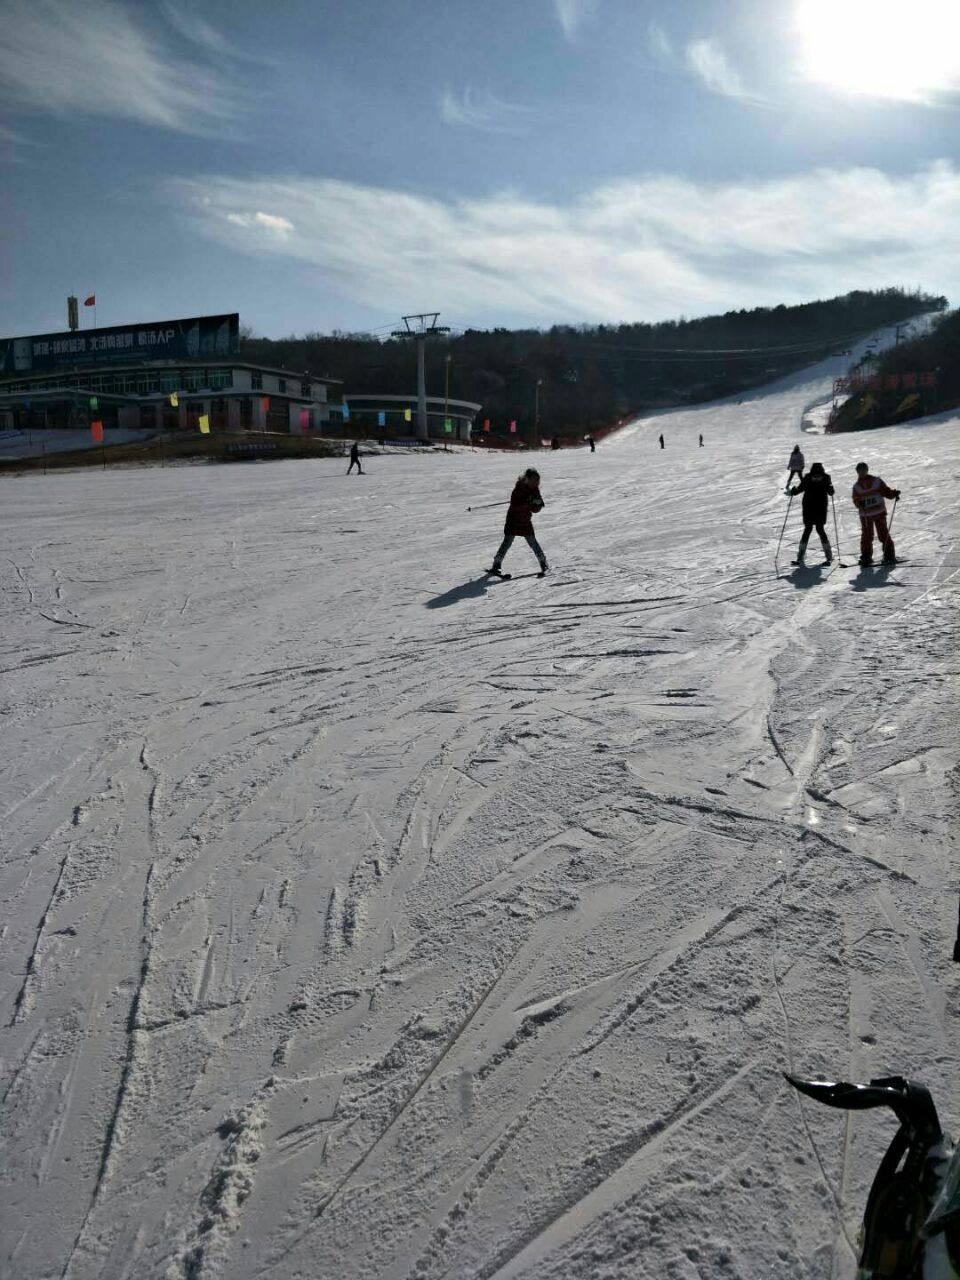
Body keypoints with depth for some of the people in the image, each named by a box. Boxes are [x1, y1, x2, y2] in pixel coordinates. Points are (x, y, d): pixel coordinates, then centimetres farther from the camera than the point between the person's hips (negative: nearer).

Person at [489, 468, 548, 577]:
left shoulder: (534, 490, 0)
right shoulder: (519, 489, -17)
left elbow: (535, 509, 4)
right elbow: (514, 505, -27)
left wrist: (539, 504, -18)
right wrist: (529, 502, -34)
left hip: (526, 521, 4)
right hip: (514, 520, -4)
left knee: (532, 542, 4)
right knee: (507, 541, -7)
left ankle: (543, 562, 18)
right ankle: (496, 564, -1)